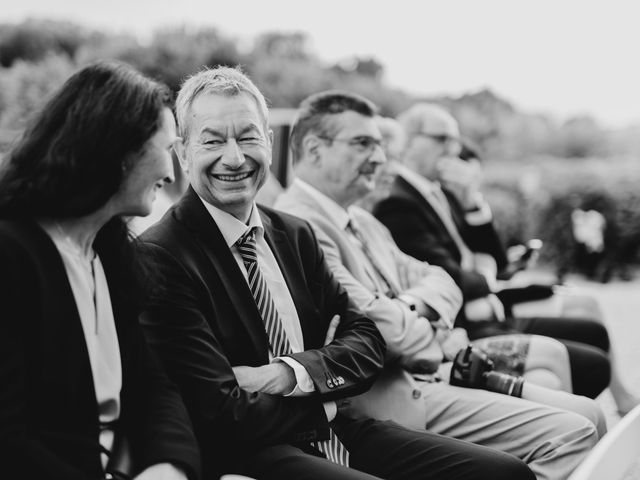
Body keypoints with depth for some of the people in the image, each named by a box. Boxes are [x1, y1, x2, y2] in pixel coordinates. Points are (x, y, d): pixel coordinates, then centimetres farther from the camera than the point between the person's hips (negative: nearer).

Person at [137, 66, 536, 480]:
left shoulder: (296, 235, 12)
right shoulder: (162, 258, -11)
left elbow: (367, 341, 9)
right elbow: (227, 415, -16)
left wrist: (291, 372, -11)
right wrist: (328, 378, -2)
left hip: (335, 431, 7)